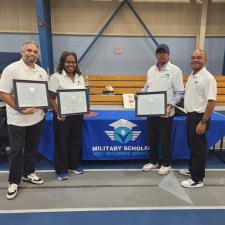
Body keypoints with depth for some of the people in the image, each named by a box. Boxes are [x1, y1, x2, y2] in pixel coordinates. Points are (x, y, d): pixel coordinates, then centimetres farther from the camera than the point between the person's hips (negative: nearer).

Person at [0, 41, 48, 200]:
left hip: (37, 117, 5)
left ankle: (28, 173, 36)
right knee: (16, 151, 6)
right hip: (17, 119, -5)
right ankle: (14, 181, 23)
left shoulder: (42, 71, 7)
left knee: (32, 148, 16)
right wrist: (21, 109, -22)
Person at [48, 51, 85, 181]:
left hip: (77, 114, 5)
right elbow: (51, 98, -9)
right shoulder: (56, 77, -7)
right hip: (62, 115, -5)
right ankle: (61, 169, 20)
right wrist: (57, 113, -20)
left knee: (76, 140, 14)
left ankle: (74, 165, 32)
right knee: (62, 141, 5)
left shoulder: (80, 77, 8)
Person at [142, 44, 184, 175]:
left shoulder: (175, 70, -6)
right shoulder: (151, 70, 10)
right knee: (152, 139, 15)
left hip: (165, 113, -5)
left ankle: (166, 164, 26)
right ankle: (153, 161, 32)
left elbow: (179, 93, -9)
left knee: (165, 140, 7)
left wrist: (170, 105, -22)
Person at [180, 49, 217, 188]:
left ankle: (198, 179, 15)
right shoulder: (191, 76, 11)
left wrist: (203, 122, -23)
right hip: (191, 115, 9)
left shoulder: (208, 78, -17)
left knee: (199, 148, 2)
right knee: (192, 145, 19)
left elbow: (212, 101, -21)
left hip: (199, 117, -9)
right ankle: (192, 169, 36)